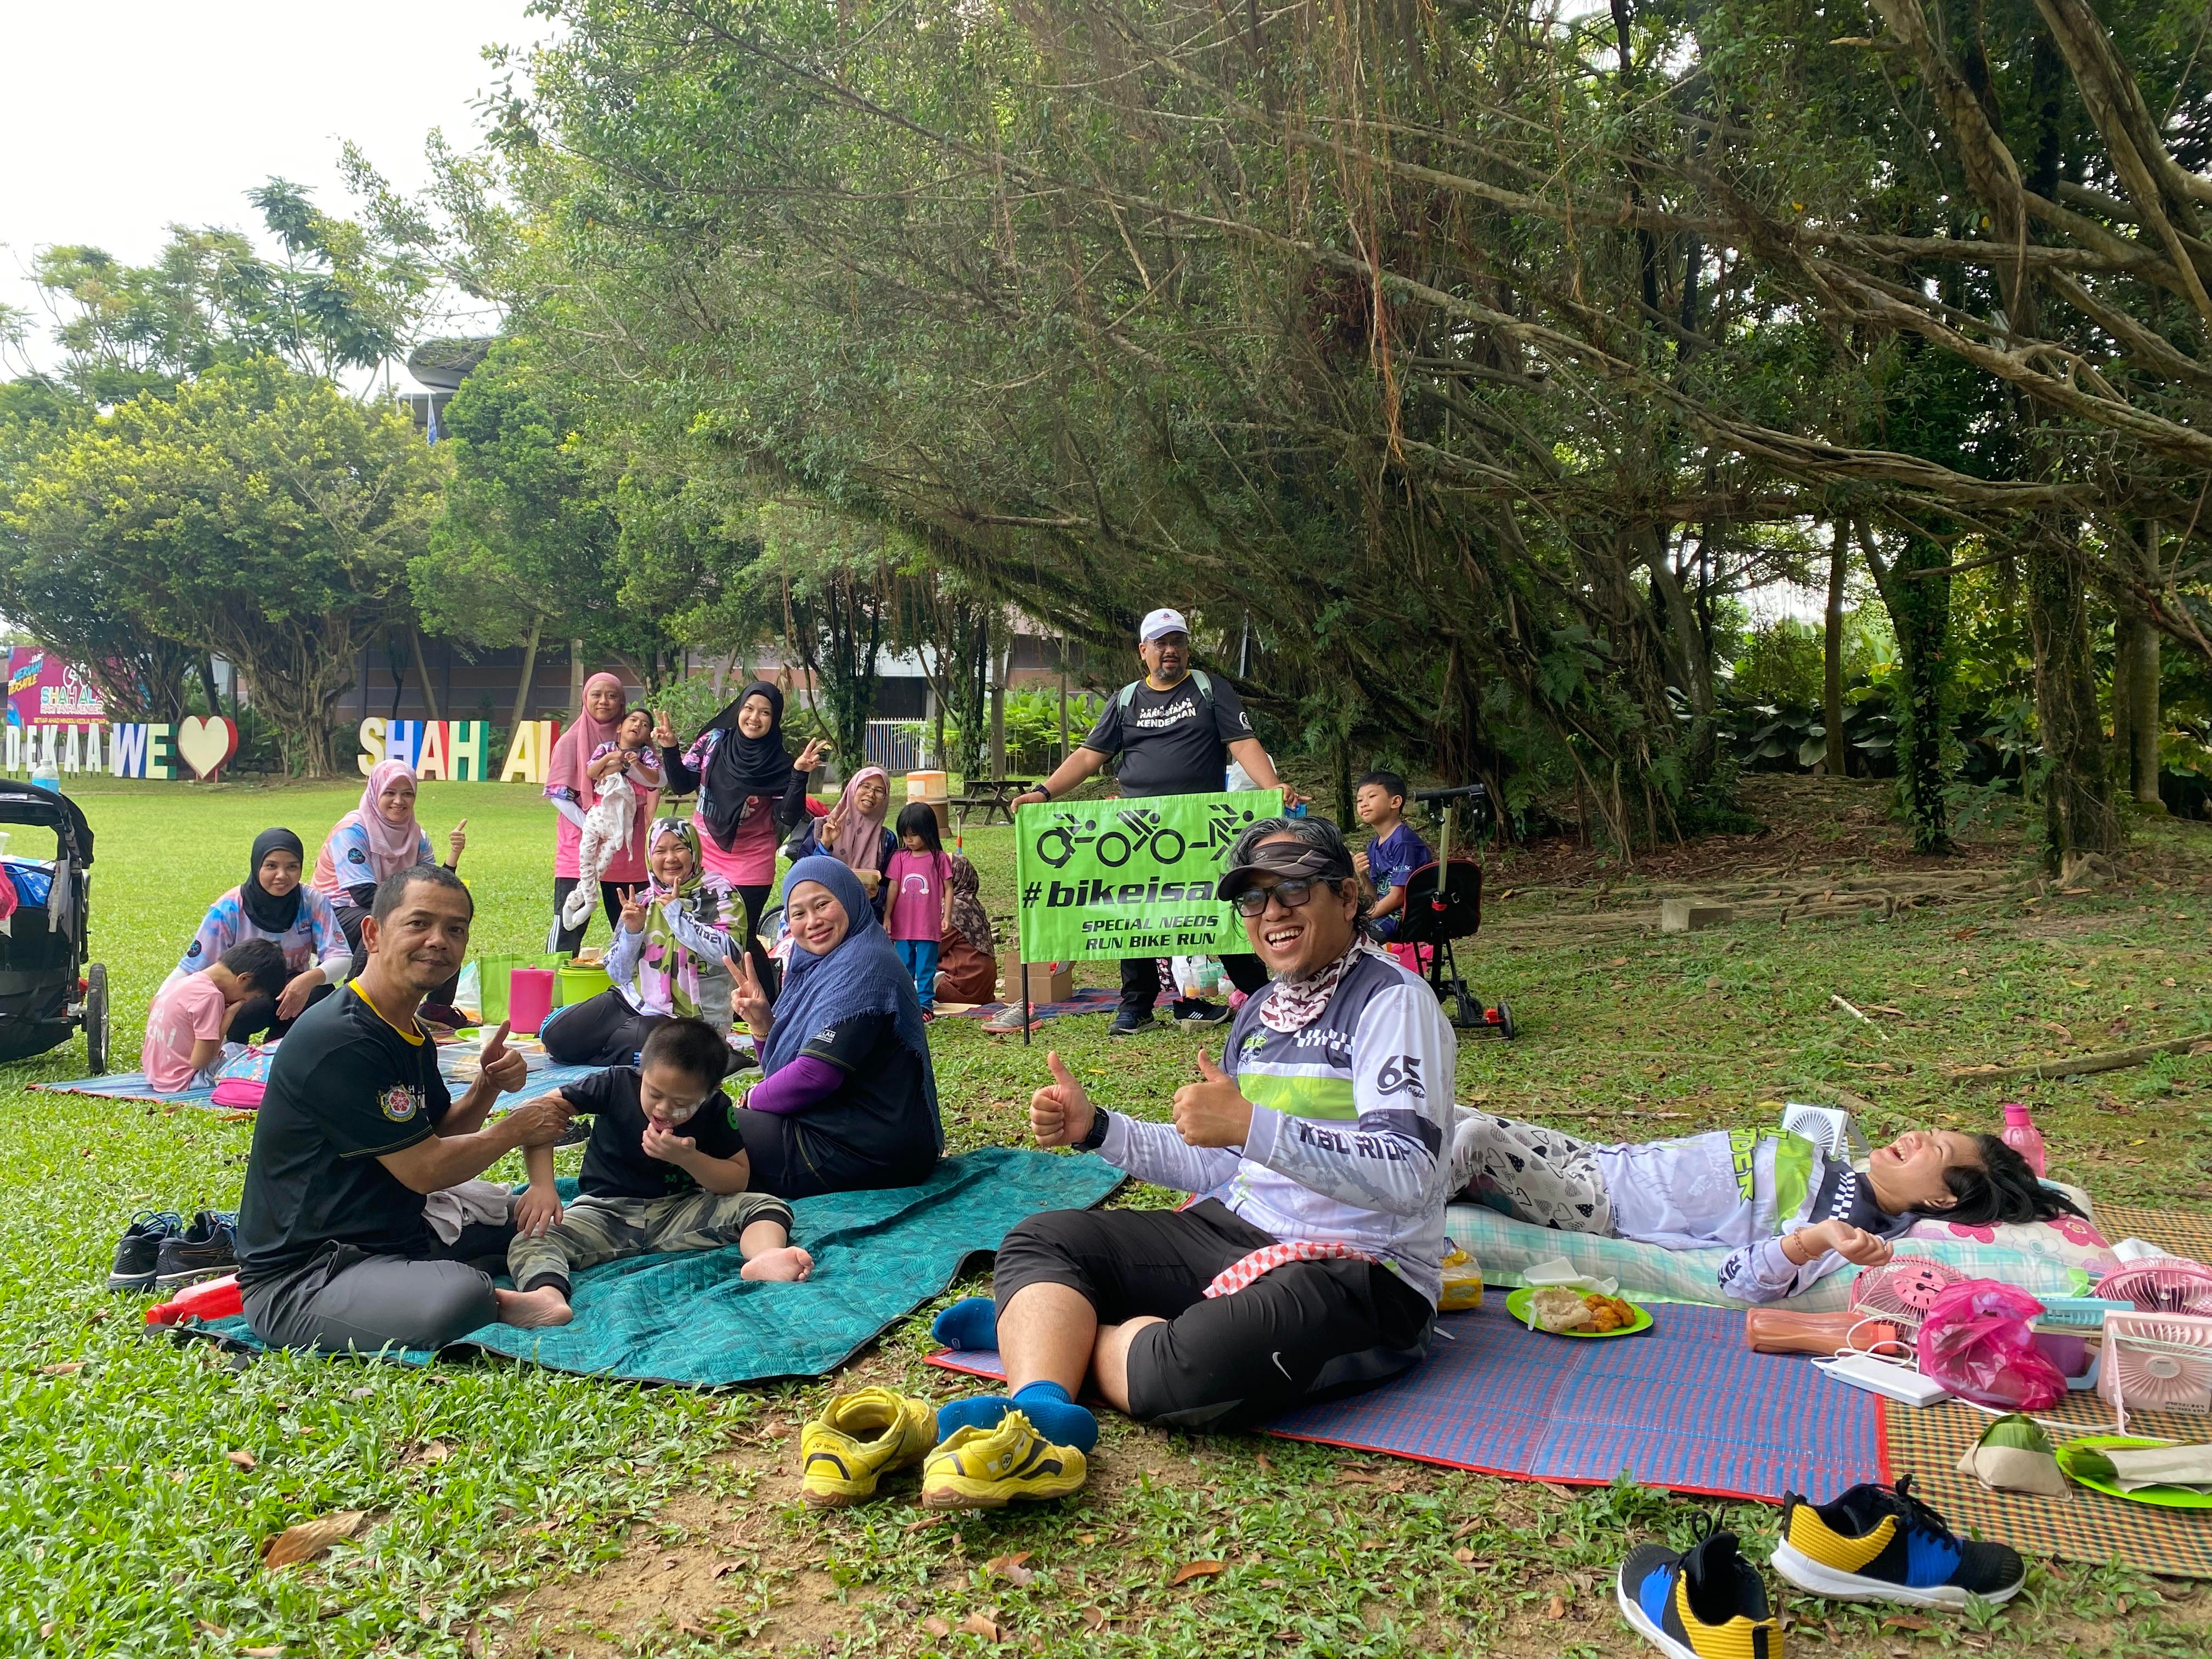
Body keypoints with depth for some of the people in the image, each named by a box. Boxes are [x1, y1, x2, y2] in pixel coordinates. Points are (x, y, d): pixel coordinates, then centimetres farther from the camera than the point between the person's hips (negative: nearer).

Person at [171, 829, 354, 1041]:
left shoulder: (313, 903, -13)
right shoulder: (229, 910, -17)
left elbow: (342, 957, -20)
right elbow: (189, 968, -15)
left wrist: (309, 979, -42)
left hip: (292, 994, 2)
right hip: (240, 998, -1)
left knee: (321, 991, -30)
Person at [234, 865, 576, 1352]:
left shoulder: (412, 1033, 10)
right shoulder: (340, 1041, -22)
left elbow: (439, 1138, 14)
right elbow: (424, 1170, -19)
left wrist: (486, 1088, -5)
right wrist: (516, 1129, -4)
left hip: (392, 1237, 10)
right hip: (299, 1278, -10)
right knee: (458, 1298, -36)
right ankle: (500, 1303, -6)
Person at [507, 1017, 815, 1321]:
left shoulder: (716, 1110, -5)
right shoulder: (615, 1083, -10)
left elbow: (738, 1180, -2)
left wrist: (688, 1158, -20)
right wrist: (542, 1186, -25)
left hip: (680, 1211, 1)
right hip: (606, 1211, -1)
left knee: (768, 1206, -20)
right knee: (532, 1241, -30)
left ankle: (764, 1258, -54)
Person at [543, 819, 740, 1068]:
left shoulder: (719, 895, -5)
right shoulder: (642, 903, 9)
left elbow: (728, 952, -23)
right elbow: (618, 974, 7)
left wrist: (676, 913, -18)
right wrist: (632, 931, -10)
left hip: (689, 1018, -5)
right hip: (635, 1001, 5)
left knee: (631, 1045, -32)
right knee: (556, 1034, -9)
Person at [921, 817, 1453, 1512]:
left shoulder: (1392, 1000, -10)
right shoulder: (1262, 1008, 16)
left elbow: (1407, 1175, -23)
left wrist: (1250, 1125, -31)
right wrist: (1096, 1129, 8)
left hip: (1361, 1270, -8)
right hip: (1241, 1232, 9)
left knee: (1191, 1372, -35)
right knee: (1040, 1239, -1)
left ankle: (1039, 1328, -8)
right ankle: (1038, 1408, -26)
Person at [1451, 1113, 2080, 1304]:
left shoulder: (1846, 1221, -14)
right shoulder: (1840, 1175, 9)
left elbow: (1742, 1280, -27)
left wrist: (1816, 1241, -41)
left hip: (1597, 1199, -8)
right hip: (1602, 1158, 8)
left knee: (1473, 1138, -22)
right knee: (1461, 1119, 2)